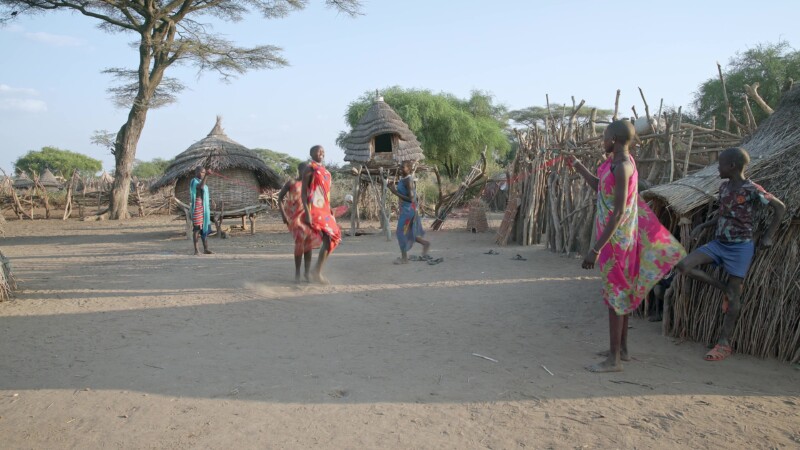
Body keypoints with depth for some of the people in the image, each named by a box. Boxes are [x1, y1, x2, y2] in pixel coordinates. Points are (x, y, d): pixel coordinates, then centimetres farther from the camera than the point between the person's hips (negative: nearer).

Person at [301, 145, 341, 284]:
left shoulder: (324, 170, 17)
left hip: (325, 210, 9)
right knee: (327, 240, -15)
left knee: (333, 239, 7)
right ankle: (317, 272, -5)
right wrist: (307, 213, -19)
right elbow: (304, 192, -12)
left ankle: (317, 272, 15)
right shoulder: (310, 169, -7)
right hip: (315, 210, -9)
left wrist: (330, 210, 18)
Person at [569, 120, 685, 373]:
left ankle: (614, 359, 4)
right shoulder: (618, 162, 7)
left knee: (615, 295, -4)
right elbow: (600, 187, 24)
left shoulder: (622, 167, -22)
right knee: (622, 293, 16)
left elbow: (618, 212, -26)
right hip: (622, 237, 10)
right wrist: (577, 166, 27)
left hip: (616, 238, -10)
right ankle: (622, 349, 29)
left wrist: (597, 249, -27)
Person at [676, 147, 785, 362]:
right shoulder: (723, 186, 6)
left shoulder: (752, 190, -14)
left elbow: (780, 208, -8)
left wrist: (768, 236, -9)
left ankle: (724, 343, 8)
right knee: (684, 266, -12)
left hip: (740, 247, -7)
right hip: (719, 243, 7)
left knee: (734, 294, 0)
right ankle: (723, 288, 8)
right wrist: (703, 226, 3)